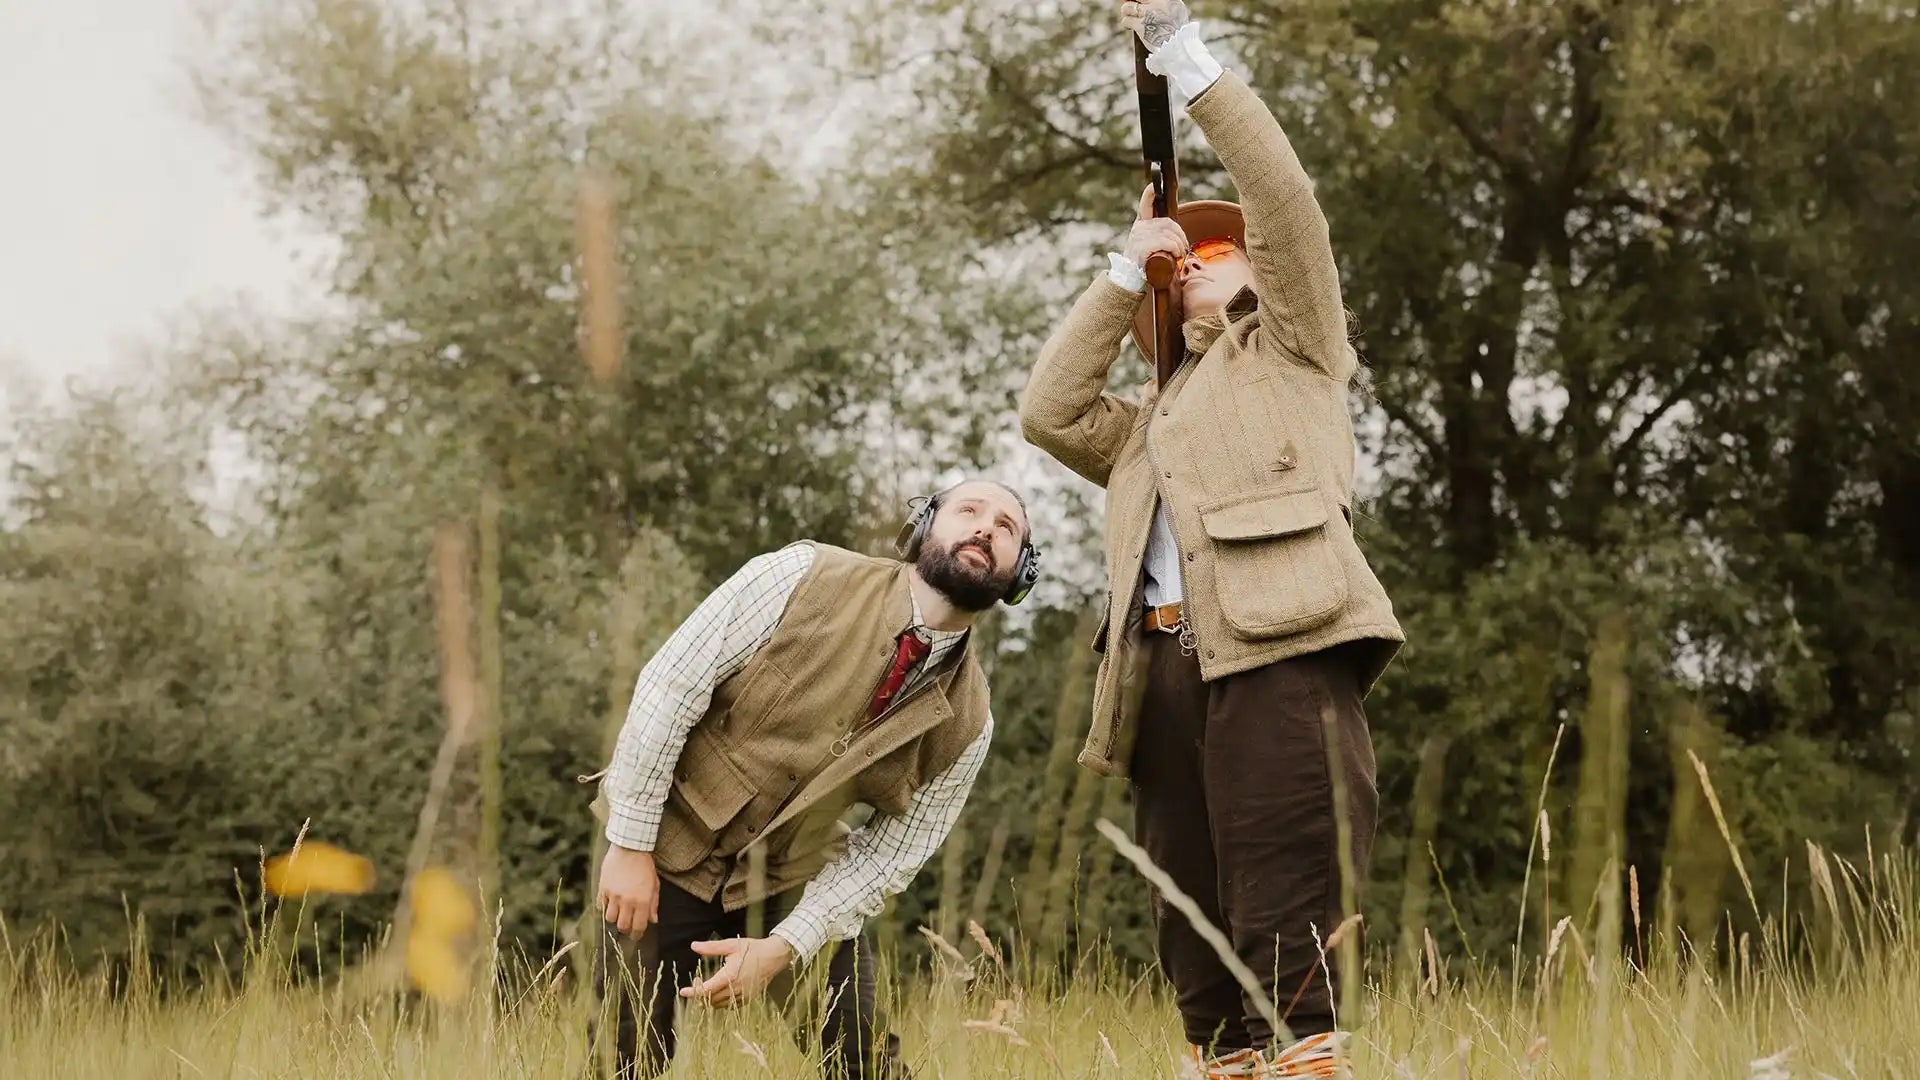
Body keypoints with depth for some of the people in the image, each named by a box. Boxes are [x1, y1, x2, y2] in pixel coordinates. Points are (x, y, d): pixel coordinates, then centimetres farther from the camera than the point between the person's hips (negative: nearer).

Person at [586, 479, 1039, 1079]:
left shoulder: (967, 721, -9)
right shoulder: (802, 575, -18)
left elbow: (888, 855, -6)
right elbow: (668, 687, -17)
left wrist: (782, 948, -17)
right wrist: (629, 846, -17)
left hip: (792, 878, 3)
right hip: (668, 845, -2)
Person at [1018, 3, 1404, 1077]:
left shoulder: (1292, 348, 18)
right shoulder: (1153, 415, 34)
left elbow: (1286, 199, 6)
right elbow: (1049, 412, 19)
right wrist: (1123, 275, 19)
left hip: (1279, 655, -6)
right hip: (1167, 666, 6)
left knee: (1282, 936, -16)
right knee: (1194, 939, 1)